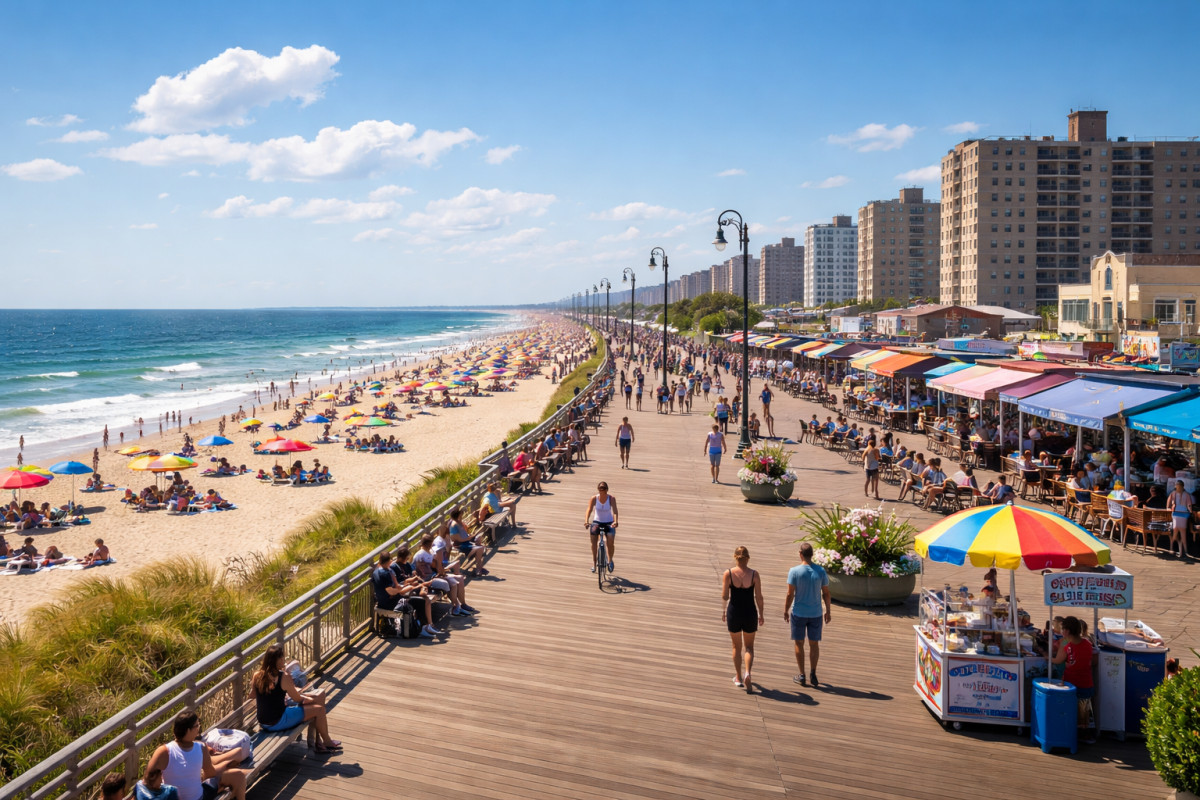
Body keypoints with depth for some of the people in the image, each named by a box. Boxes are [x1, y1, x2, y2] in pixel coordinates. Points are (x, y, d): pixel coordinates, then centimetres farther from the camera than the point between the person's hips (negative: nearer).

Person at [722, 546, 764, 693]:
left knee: (737, 646, 19)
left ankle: (738, 678, 27)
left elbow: (724, 596, -9)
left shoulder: (728, 573, -10)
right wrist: (761, 615, 5)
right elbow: (759, 597, -7)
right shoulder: (754, 574, -8)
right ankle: (747, 673, -10)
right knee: (749, 647, 14)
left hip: (734, 613, 0)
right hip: (750, 613, 0)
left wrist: (723, 610, 11)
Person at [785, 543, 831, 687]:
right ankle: (813, 674, 14)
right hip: (816, 614, 2)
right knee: (814, 644, 13)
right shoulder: (821, 571, -5)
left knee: (799, 643, 10)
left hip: (798, 614, -2)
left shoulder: (794, 571, -12)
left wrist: (786, 611, 1)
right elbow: (826, 594, 0)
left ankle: (802, 675, 13)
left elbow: (790, 595, -11)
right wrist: (828, 611, 12)